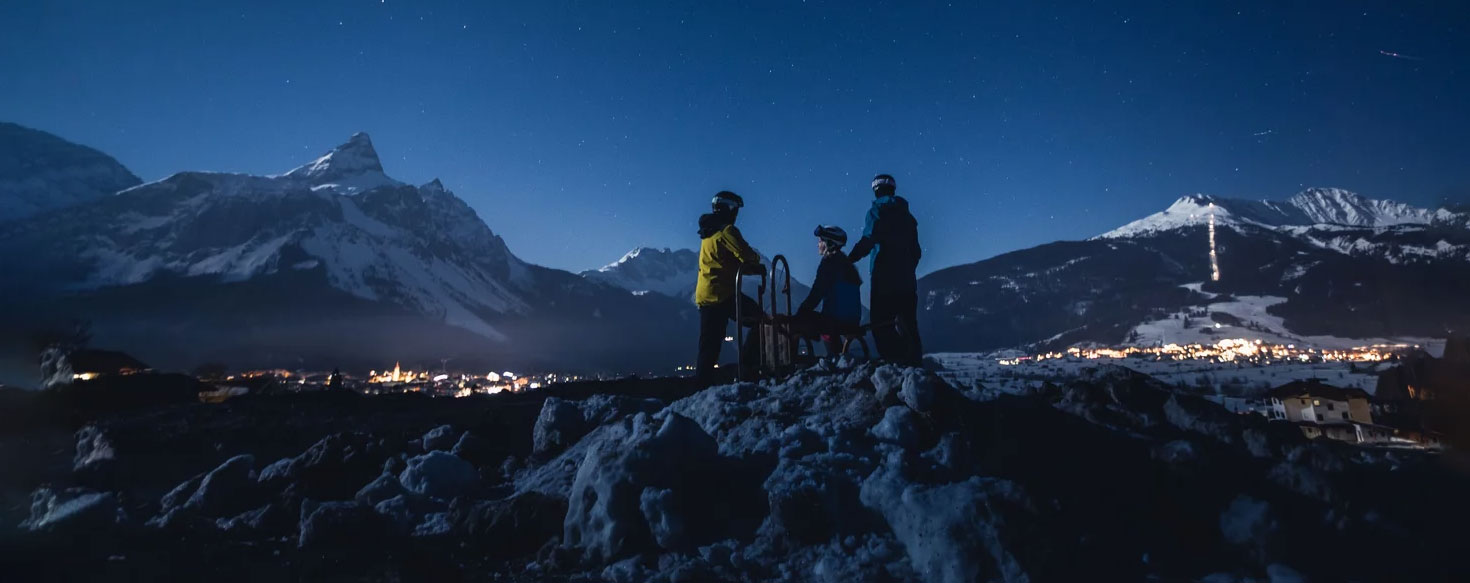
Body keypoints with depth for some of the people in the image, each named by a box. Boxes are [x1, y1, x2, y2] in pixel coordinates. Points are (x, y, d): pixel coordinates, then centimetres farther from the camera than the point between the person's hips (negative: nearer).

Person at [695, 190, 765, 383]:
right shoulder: (726, 230, -9)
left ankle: (702, 382, 10)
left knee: (709, 345, 11)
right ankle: (747, 367, -2)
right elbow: (747, 256, -18)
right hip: (723, 293, -9)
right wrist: (756, 262, 5)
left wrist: (751, 267, 10)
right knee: (760, 322, 3)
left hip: (704, 296, 9)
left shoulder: (707, 234, 20)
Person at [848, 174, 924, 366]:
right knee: (908, 322, 10)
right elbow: (916, 251, 18)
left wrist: (849, 260, -11)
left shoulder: (877, 212, -2)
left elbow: (868, 241, -16)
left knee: (881, 322, -5)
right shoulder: (907, 216, 17)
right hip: (907, 277, 6)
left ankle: (894, 362, -13)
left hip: (884, 276, -6)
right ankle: (914, 361, 8)